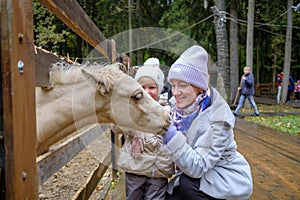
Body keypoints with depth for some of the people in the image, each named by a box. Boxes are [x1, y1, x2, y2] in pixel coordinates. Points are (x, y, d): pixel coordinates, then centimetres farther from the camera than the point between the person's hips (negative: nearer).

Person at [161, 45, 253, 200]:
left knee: (187, 183, -27)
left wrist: (171, 136, -40)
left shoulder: (217, 118, -26)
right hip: (201, 174, 6)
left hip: (228, 178, -6)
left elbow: (198, 167, -30)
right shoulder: (180, 109, -7)